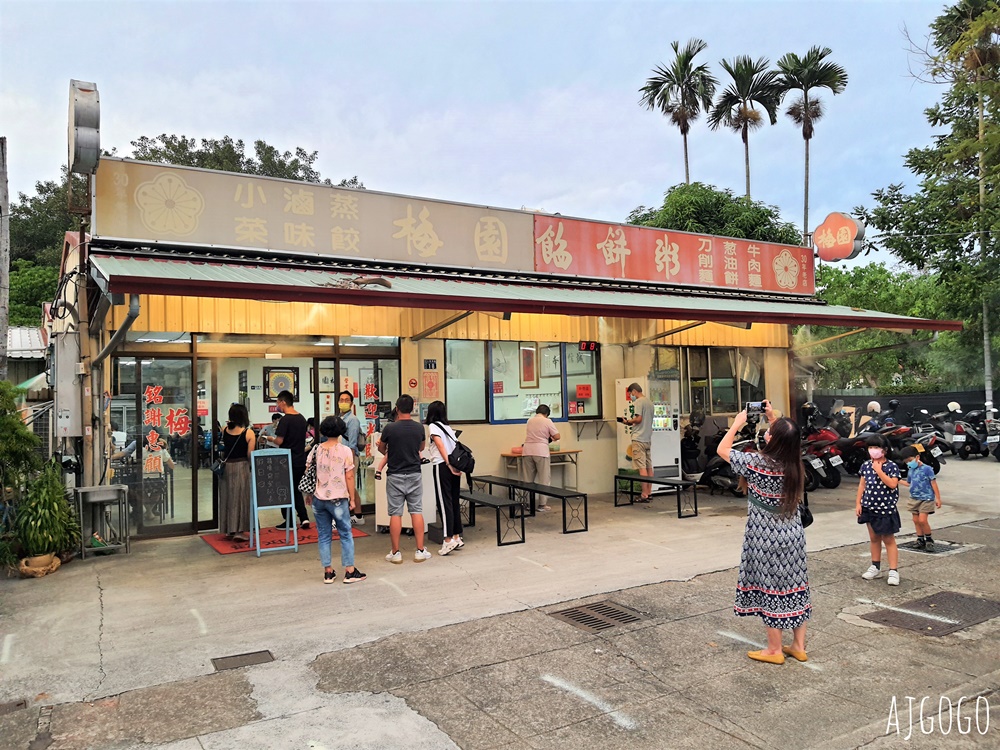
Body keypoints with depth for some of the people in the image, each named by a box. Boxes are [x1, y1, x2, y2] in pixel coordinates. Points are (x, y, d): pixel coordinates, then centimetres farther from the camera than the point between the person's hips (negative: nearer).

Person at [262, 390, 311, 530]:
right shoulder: (302, 419, 6)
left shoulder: (285, 419, -16)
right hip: (301, 460, 7)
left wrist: (271, 439, 2)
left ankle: (289, 522, 12)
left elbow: (279, 441, -18)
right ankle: (304, 518, 10)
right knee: (296, 490, 18)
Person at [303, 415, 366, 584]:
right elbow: (349, 477, -9)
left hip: (318, 499, 4)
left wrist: (308, 494, 18)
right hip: (338, 499, -4)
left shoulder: (316, 449, 2)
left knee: (324, 536, 11)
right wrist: (352, 499, -1)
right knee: (346, 535, 7)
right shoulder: (345, 451, -9)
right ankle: (350, 572, 10)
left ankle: (328, 572, 15)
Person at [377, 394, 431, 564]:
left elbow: (381, 449, 7)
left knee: (395, 513, 4)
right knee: (416, 512, 7)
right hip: (414, 475, 2)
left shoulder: (390, 428, -12)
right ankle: (420, 551, 9)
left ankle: (395, 553, 9)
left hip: (395, 476, -2)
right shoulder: (419, 428, -3)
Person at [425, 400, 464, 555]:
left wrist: (448, 464, -21)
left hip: (442, 467, -7)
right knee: (454, 501, 12)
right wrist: (455, 465, 8)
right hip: (455, 467, 7)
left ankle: (448, 540, -7)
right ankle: (457, 538, 18)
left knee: (444, 502, -5)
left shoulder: (433, 426, -1)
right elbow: (457, 447, 12)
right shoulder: (448, 427, 20)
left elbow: (440, 445, -14)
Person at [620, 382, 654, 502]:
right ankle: (648, 493, 14)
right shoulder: (649, 402, 16)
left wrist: (628, 421, -3)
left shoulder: (638, 402, -10)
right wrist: (630, 422, 14)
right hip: (648, 438, 9)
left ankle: (644, 495, -9)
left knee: (642, 467, -9)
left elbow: (638, 419, -20)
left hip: (639, 439, -9)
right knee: (649, 467, 9)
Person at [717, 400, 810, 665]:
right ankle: (799, 646, 26)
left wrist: (738, 423, 0)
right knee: (795, 587, 14)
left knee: (770, 589, 5)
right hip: (793, 533, 6)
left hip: (766, 538, -6)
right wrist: (773, 417, 14)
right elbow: (786, 438, 21)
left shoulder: (757, 462, -21)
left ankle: (774, 650, 16)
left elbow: (722, 450, -8)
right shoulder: (794, 463, -2)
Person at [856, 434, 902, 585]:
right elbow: (862, 484, 7)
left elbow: (893, 484, -25)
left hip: (886, 508, -5)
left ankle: (893, 571, 5)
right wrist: (858, 503, 3)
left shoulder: (891, 466, -12)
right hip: (869, 507, 5)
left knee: (888, 540, 1)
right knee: (874, 538, 15)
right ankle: (875, 567, 27)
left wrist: (879, 470, -24)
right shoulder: (866, 465, 2)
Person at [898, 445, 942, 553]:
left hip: (926, 498, -7)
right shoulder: (910, 471, 9)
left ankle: (929, 539, 6)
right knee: (916, 520, 8)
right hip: (914, 499, 7)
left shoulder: (927, 469, -11)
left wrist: (938, 498, -8)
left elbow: (934, 484, -8)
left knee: (922, 520, -13)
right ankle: (920, 540, 19)